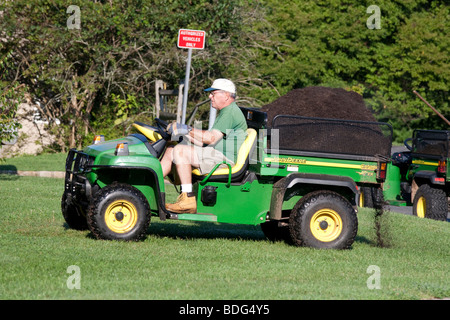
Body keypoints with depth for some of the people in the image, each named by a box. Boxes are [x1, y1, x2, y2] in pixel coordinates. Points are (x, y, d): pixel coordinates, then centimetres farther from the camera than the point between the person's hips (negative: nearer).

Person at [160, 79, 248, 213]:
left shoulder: (230, 113, -11)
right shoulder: (225, 112, 24)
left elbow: (211, 138, -23)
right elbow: (205, 142, 20)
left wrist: (187, 130, -18)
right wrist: (185, 135, 12)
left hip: (225, 159, -11)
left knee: (180, 151, -24)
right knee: (171, 151, 7)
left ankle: (188, 199, -28)